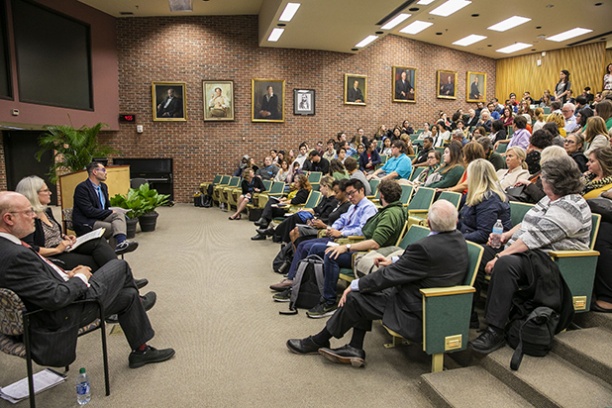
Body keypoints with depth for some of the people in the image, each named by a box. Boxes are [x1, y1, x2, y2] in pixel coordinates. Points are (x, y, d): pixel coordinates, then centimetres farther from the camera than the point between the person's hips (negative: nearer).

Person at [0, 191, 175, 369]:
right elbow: (56, 298, -31)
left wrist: (66, 274, 3)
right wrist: (80, 278, -13)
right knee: (120, 265, 5)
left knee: (128, 295, 16)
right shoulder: (15, 255, -33)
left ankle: (141, 350, 34)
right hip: (64, 317, -10)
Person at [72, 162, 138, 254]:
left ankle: (121, 243, -44)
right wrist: (110, 212, -13)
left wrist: (112, 212, -1)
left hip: (100, 218, 7)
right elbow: (89, 211, -18)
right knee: (115, 228, -26)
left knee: (119, 214, -23)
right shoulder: (82, 188, -11)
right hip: (86, 224, -7)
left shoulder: (103, 186, 16)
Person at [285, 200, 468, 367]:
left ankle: (317, 342, 18)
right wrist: (394, 263, 12)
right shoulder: (459, 239, -1)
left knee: (354, 298, -3)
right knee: (364, 291, 10)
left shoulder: (426, 247, -29)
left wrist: (354, 285, -8)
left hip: (415, 312, -9)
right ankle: (355, 349, 12)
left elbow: (389, 275, -20)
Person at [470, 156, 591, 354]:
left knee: (505, 264, -37)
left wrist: (500, 256, -25)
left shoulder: (569, 207, -17)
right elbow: (527, 224, 22)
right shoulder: (550, 199, 15)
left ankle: (496, 332, -32)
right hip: (525, 250, 10)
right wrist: (507, 234, 3)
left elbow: (534, 238, -25)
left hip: (548, 262, -10)